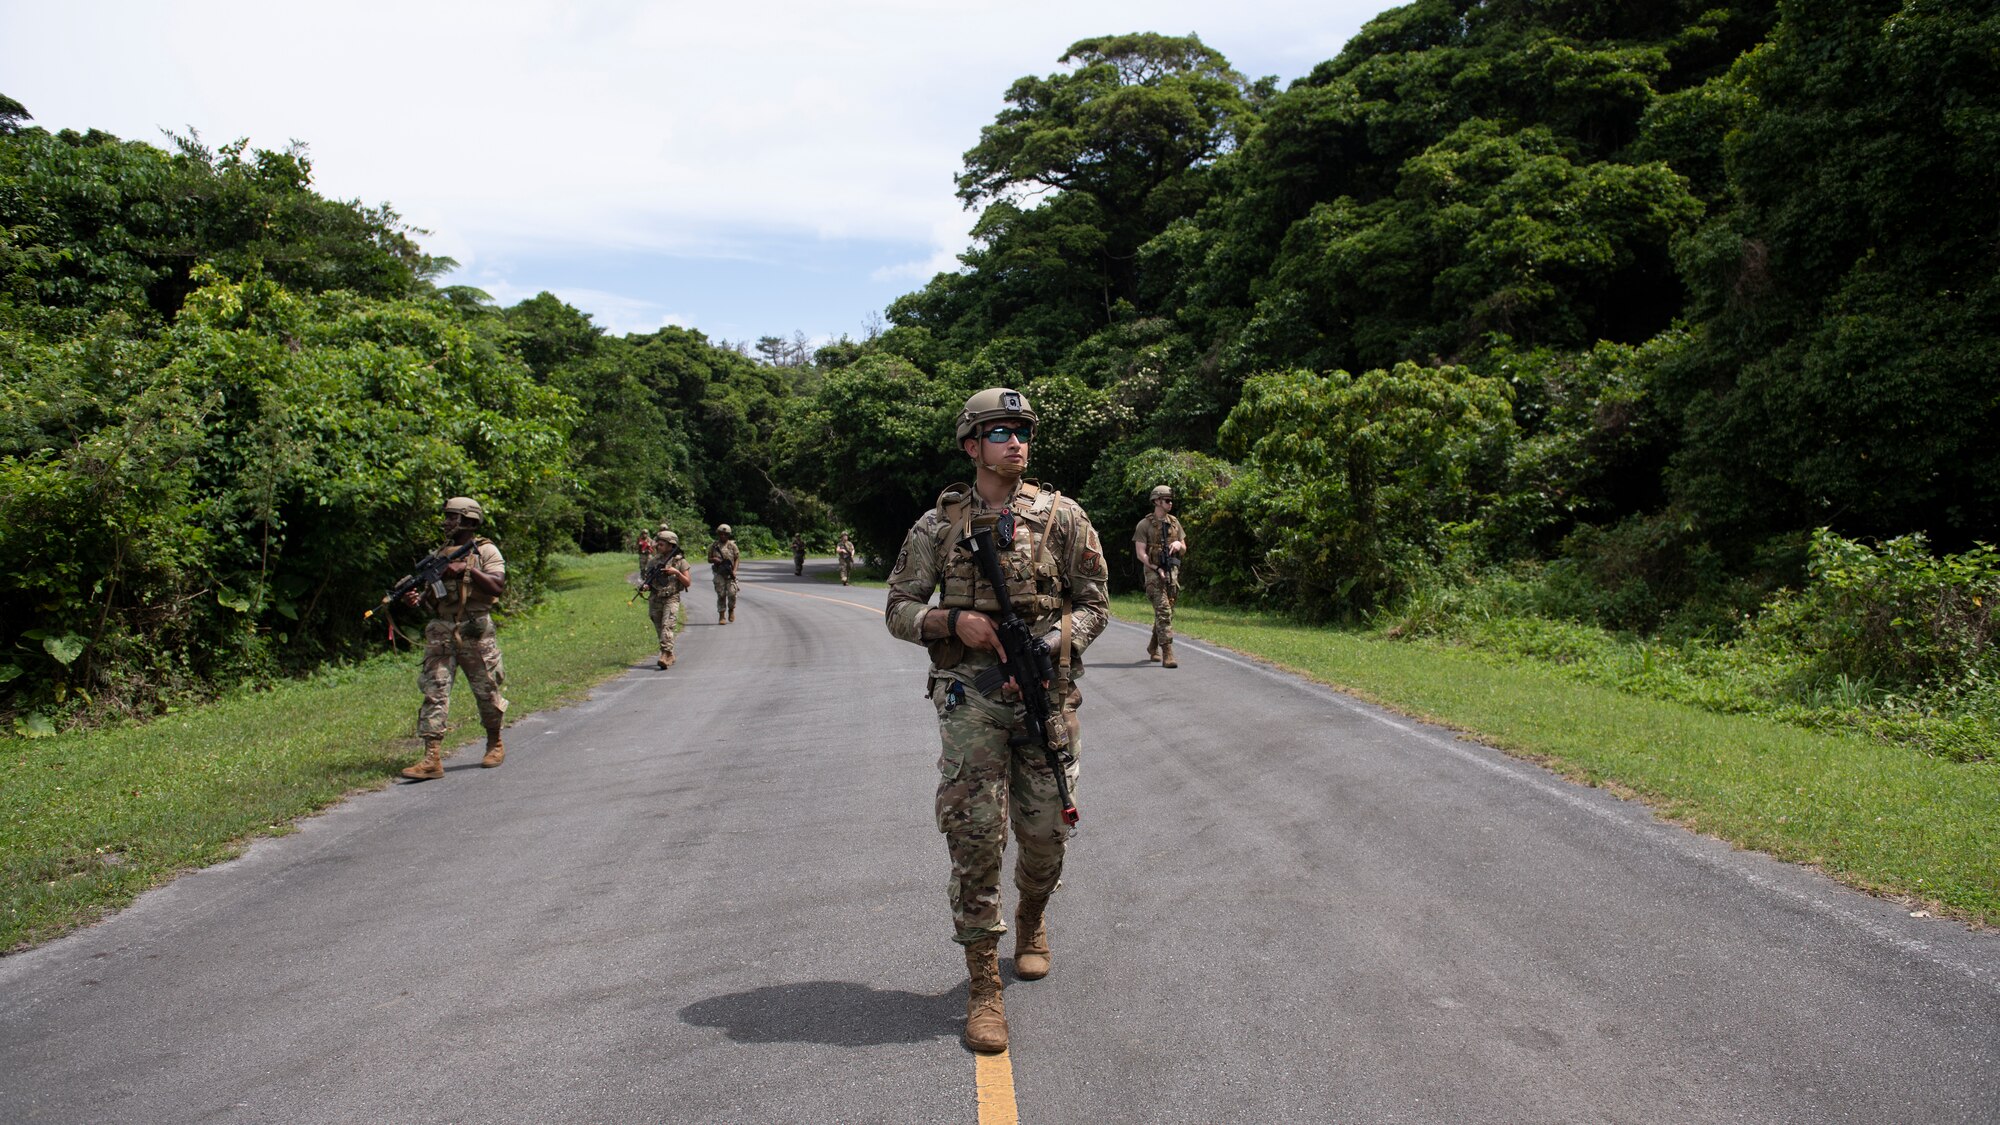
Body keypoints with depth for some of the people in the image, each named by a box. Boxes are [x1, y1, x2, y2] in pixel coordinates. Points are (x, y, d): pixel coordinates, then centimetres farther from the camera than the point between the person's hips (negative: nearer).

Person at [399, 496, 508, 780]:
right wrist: (417, 598, -2)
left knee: (486, 691, 7)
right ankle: (432, 758, -10)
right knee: (434, 691, -7)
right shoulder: (439, 554, 16)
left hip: (475, 631, -4)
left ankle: (495, 744, 29)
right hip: (441, 631, 4)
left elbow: (498, 587, -13)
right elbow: (432, 595, 19)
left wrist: (467, 569, -19)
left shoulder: (485, 550, 0)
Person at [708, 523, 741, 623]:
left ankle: (731, 610, 16)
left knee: (732, 593, -11)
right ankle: (721, 616, 5)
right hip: (719, 574, 1)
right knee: (721, 595, -1)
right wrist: (714, 559, -11)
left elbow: (737, 559, 6)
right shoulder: (714, 546, 7)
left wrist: (734, 570, -7)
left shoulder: (732, 545, 4)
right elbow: (709, 560, 12)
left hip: (730, 573, -1)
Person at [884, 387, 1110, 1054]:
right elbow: (899, 611, 5)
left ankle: (1031, 919, 41)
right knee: (975, 832, -6)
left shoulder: (1062, 516, 3)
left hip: (1047, 692, 1)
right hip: (971, 696, -1)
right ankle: (983, 983, 5)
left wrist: (1053, 643, -11)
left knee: (1046, 832, 8)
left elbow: (1094, 605, 6)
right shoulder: (939, 524, 3)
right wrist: (954, 622, -13)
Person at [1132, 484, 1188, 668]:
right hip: (1154, 572, -6)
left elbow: (1184, 551, 18)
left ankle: (1153, 647, 30)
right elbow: (1141, 553, -8)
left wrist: (1178, 544, -5)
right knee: (1163, 611, -16)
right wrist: (1157, 569, -16)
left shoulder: (1174, 523, 13)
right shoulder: (1145, 525, -4)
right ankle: (1167, 654, -20)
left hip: (1172, 572, 6)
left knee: (1163, 612, 12)